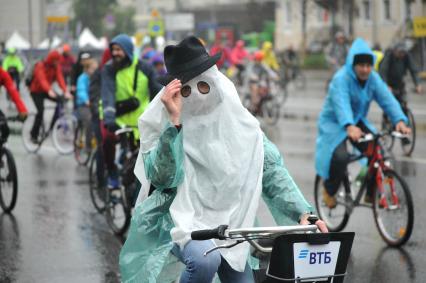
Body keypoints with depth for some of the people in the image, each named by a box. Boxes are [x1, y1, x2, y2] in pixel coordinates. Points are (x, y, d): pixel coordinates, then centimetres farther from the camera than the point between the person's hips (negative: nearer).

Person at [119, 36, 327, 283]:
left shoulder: (239, 121, -1)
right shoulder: (160, 123, -9)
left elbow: (272, 169, -1)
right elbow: (162, 178, -20)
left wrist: (303, 213, -14)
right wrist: (174, 122, -26)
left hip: (229, 223, 5)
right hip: (179, 222, -5)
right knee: (205, 260, -34)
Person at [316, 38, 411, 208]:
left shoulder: (373, 78, -8)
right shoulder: (341, 79, -26)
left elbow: (387, 99, -20)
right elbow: (342, 104, -42)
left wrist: (399, 120, -38)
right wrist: (349, 127, -61)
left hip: (357, 122, 6)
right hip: (334, 123, -6)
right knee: (340, 157, -29)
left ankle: (371, 194, 6)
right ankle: (329, 191, 0)